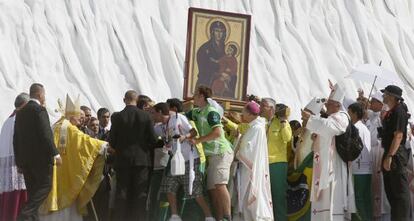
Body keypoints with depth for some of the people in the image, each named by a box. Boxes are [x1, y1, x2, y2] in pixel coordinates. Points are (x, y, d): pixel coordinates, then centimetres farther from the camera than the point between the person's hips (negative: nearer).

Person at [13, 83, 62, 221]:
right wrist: (55, 154, -14)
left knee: (32, 190, 10)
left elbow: (16, 138, 14)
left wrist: (19, 161, 18)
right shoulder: (39, 110, -10)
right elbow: (46, 135, -18)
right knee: (45, 185, -2)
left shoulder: (20, 112, 12)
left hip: (24, 158, 7)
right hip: (40, 157, -7)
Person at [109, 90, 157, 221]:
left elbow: (112, 141, -2)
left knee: (122, 192, 5)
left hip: (122, 159, 0)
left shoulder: (117, 117, -6)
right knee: (140, 193, 4)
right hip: (142, 159, 0)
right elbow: (153, 139, -3)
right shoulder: (145, 116, -6)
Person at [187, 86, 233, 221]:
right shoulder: (197, 112, 14)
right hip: (212, 154, 9)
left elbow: (217, 132, -22)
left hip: (221, 152, -9)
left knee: (219, 184, -19)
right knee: (212, 189, 6)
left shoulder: (211, 112, -12)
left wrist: (198, 140, -18)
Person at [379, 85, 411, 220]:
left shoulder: (399, 112, -14)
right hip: (389, 154, 10)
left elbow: (398, 136, -22)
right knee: (390, 189, 15)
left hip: (396, 154, -10)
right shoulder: (389, 113, 15)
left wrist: (390, 156, -26)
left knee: (400, 190, -8)